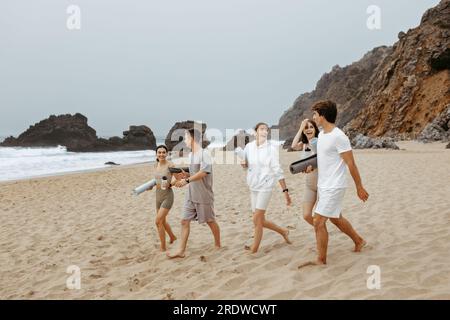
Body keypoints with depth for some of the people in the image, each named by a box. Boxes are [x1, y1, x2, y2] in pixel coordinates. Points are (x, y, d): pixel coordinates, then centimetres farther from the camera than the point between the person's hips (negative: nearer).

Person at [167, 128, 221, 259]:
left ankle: (218, 245, 28)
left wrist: (187, 180, -26)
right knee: (185, 221, 2)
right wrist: (184, 175, 1)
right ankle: (181, 251, 4)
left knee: (210, 221, 8)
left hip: (204, 196, -7)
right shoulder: (190, 155, 13)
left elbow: (203, 172, -24)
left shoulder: (204, 154, -13)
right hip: (190, 196, 7)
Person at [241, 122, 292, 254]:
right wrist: (244, 164, -8)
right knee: (260, 220, 11)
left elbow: (277, 170, -10)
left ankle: (254, 250, 8)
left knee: (257, 220, -7)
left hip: (265, 185, -5)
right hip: (253, 186, 6)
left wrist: (285, 190, -14)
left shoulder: (271, 147, -10)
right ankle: (283, 231, 35)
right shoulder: (249, 146, 3)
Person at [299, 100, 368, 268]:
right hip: (323, 185, 9)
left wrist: (359, 187, -11)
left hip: (333, 187, -9)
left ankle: (321, 260, 5)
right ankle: (359, 241, 42)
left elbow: (351, 164, -16)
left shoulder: (338, 137, -20)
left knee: (318, 222, -8)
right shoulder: (321, 134, 8)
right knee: (336, 218, 22)